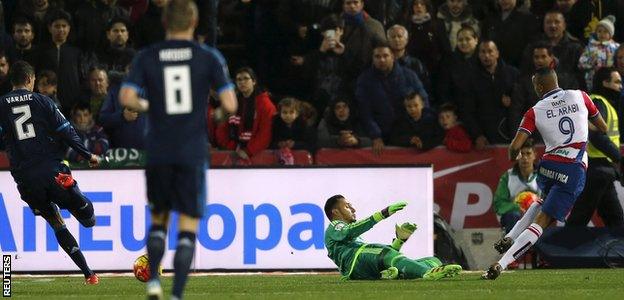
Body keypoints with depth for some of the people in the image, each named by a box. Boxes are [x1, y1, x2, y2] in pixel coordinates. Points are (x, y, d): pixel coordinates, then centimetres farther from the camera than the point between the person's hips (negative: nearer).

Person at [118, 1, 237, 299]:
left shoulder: (146, 58, 2)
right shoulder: (209, 57, -2)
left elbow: (127, 97, -10)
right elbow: (229, 104, -7)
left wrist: (144, 106, 11)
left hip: (157, 154, 2)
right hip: (192, 153, -2)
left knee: (159, 219, 20)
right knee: (188, 227, 1)